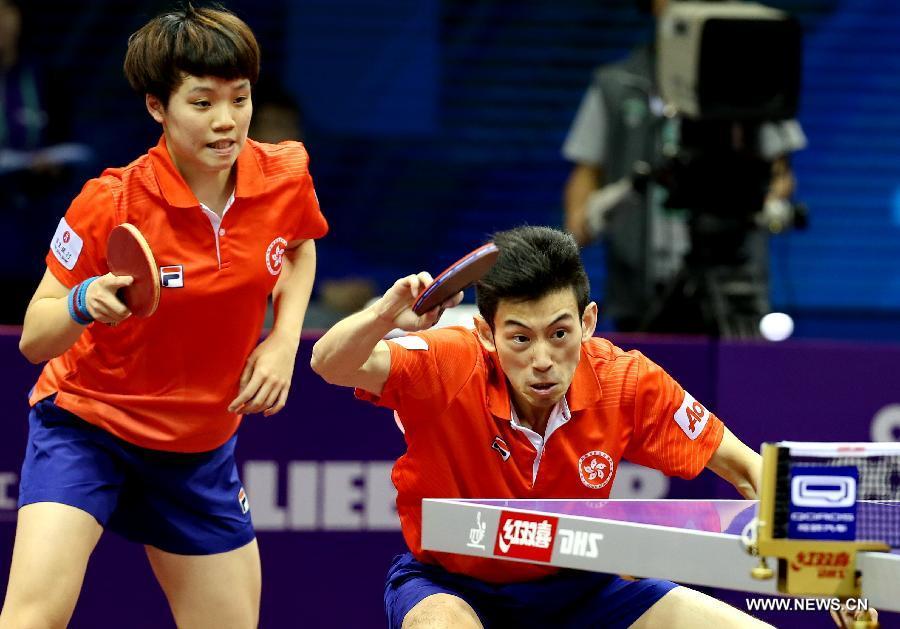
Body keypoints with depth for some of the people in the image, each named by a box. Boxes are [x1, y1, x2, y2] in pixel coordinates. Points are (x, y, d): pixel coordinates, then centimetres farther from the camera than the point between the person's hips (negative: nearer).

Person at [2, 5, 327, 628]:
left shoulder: (286, 177, -10)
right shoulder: (110, 203, -22)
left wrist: (283, 340, -2)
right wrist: (84, 304, -37)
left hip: (201, 446, 5)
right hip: (86, 419, -5)